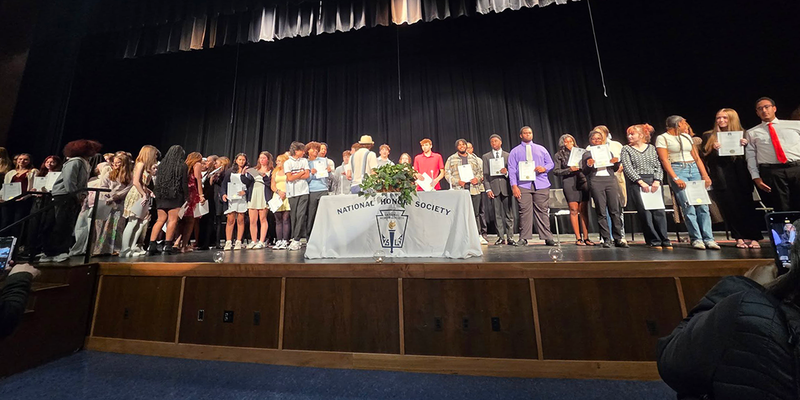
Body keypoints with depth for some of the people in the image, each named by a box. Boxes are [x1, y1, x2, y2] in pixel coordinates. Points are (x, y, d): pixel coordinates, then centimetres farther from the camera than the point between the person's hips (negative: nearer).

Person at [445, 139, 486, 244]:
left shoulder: (475, 158, 18)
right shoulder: (451, 159, 9)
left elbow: (481, 171, 16)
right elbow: (447, 174, 2)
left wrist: (478, 179, -5)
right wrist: (457, 181, -12)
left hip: (474, 189, 3)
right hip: (459, 190, -2)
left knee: (475, 213, 6)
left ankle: (478, 236, 15)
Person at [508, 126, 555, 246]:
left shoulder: (541, 149, 20)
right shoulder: (515, 151, 12)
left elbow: (551, 163, 18)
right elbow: (511, 170, 3)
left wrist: (544, 168, -7)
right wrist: (514, 186, -9)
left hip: (541, 184, 2)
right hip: (523, 185, -2)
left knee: (542, 211, 1)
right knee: (525, 211, -7)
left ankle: (547, 238, 7)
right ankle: (523, 238, -1)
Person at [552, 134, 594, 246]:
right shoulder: (559, 155, 7)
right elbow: (556, 171, -1)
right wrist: (569, 169, -13)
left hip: (582, 181, 3)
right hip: (569, 183, -3)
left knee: (584, 210, 2)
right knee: (574, 210, -4)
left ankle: (586, 237, 8)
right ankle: (578, 238, 2)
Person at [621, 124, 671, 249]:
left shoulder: (652, 148, 14)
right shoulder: (626, 149, 5)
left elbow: (658, 166, 9)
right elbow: (627, 168, -5)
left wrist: (657, 181, -7)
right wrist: (641, 182, -13)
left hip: (654, 182, 3)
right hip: (636, 184, -3)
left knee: (659, 211, -3)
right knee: (645, 213, -5)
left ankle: (664, 240, 8)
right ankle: (654, 241, 4)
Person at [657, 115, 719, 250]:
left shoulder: (687, 136, 19)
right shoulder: (662, 138, -1)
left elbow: (696, 157, 16)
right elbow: (664, 160, -9)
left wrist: (705, 175, 5)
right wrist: (675, 178, -17)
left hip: (694, 170, 6)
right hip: (677, 170, -6)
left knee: (703, 205, -1)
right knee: (688, 206, -9)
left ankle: (708, 238, 2)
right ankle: (696, 239, -2)